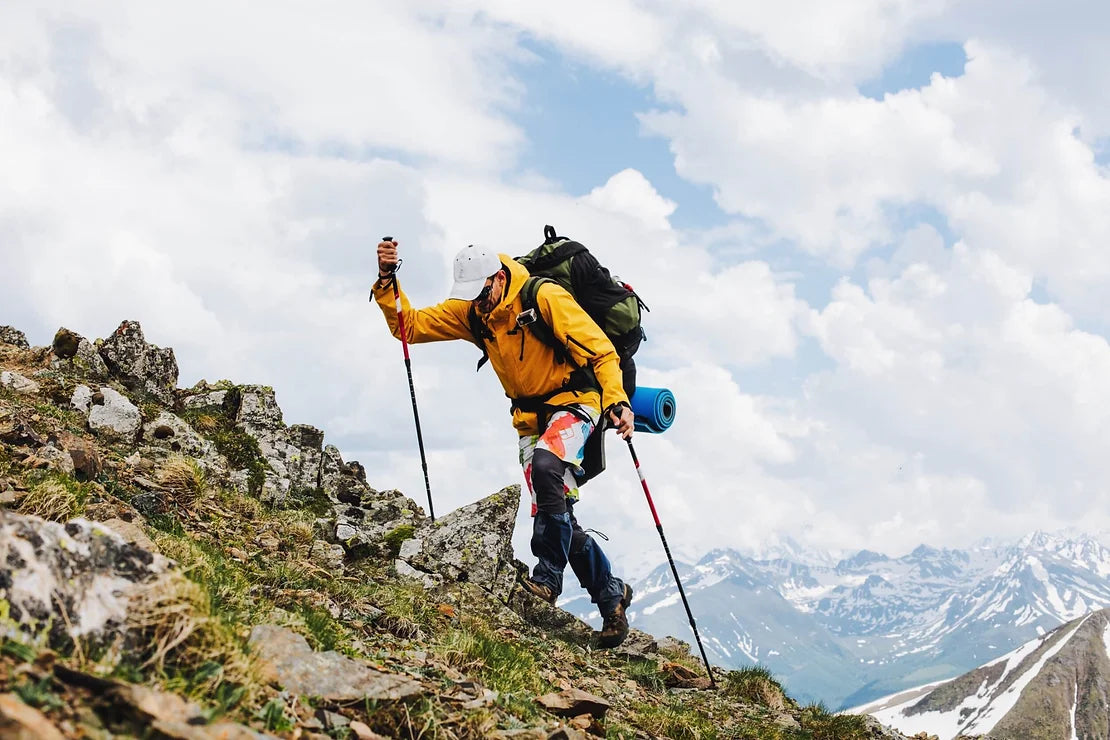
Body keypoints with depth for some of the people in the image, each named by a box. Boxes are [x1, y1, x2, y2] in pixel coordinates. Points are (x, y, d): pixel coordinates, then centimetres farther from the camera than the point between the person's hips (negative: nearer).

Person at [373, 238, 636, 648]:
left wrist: (617, 402, -33)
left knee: (545, 464, -35)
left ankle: (548, 576, -24)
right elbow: (409, 325, 0)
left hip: (574, 401, -6)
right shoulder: (470, 312, 0)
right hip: (531, 418, 7)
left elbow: (601, 352, -19)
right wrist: (387, 280, -15)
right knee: (554, 516, 3)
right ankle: (611, 594, 20)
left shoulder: (545, 298, -18)